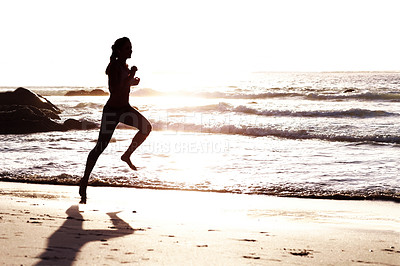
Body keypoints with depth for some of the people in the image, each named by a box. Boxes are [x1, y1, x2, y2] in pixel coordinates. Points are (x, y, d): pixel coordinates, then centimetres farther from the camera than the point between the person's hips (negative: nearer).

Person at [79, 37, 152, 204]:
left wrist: (132, 82, 7)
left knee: (146, 127, -8)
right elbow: (114, 90, -28)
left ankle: (127, 155, 9)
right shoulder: (114, 67, -17)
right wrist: (130, 76, -25)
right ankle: (85, 181, 4)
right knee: (100, 147, -6)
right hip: (112, 110, -8)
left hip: (125, 109, 8)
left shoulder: (125, 66, 9)